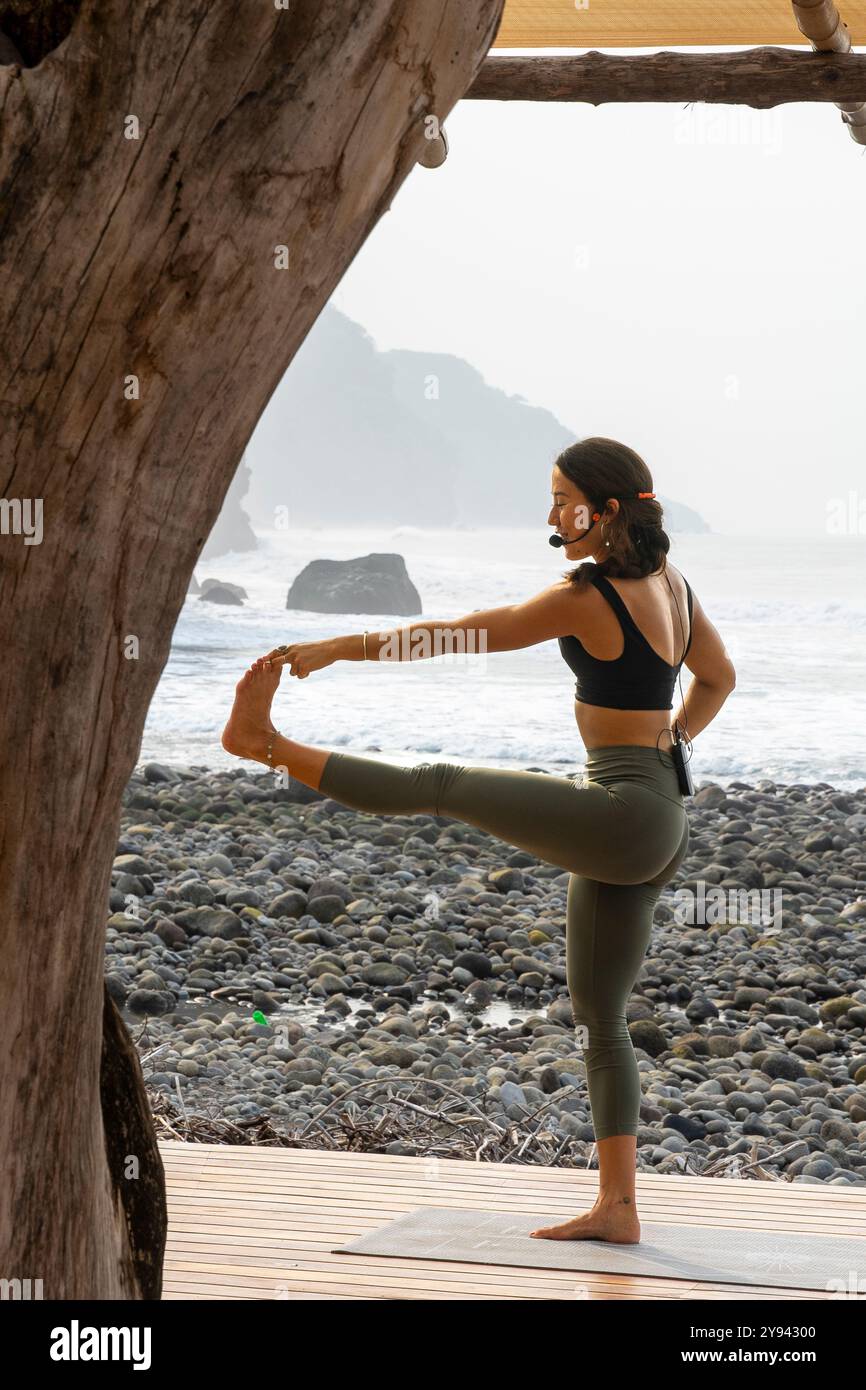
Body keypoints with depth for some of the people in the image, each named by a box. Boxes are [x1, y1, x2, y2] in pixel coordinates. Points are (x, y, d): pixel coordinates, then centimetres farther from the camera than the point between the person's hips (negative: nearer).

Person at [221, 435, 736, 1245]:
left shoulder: (588, 597, -15)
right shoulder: (669, 582, 11)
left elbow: (455, 635, -16)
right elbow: (718, 678, 26)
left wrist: (339, 648, -12)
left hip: (622, 814, -9)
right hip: (660, 822, 9)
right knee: (599, 1018, 11)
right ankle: (617, 1208, 13)